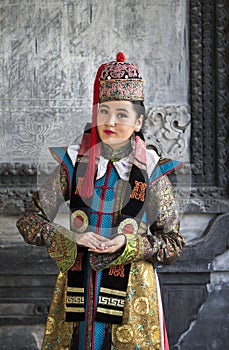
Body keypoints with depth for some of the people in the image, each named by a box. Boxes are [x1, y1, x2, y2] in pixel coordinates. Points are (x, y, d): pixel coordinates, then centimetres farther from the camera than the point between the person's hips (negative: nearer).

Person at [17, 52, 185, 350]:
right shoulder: (74, 165, 2)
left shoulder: (152, 173, -2)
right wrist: (72, 237, -15)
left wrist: (131, 244, -17)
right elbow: (29, 221, 1)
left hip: (133, 294, -1)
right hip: (78, 289, 2)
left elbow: (174, 244, 0)